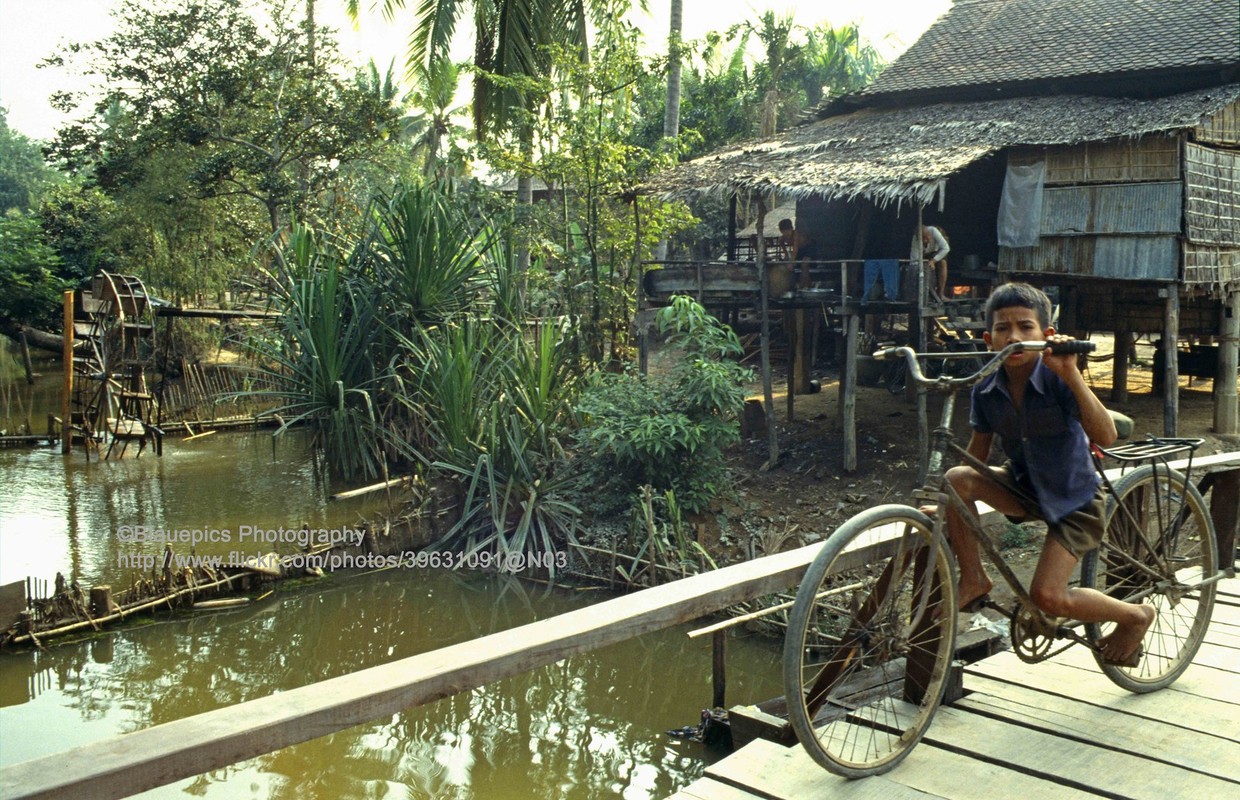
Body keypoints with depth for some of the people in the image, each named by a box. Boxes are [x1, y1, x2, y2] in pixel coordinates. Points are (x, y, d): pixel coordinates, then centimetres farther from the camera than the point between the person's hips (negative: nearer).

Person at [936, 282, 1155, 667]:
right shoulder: (986, 392, -10)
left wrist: (1071, 375, -46)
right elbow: (976, 458, 3)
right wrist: (948, 507, -1)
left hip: (1073, 499, -4)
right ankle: (973, 580, -4)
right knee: (956, 478, -23)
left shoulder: (1058, 380, -23)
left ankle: (1135, 615, 14)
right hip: (1024, 486, 5)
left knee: (1047, 596, -15)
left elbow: (1106, 436, -38)